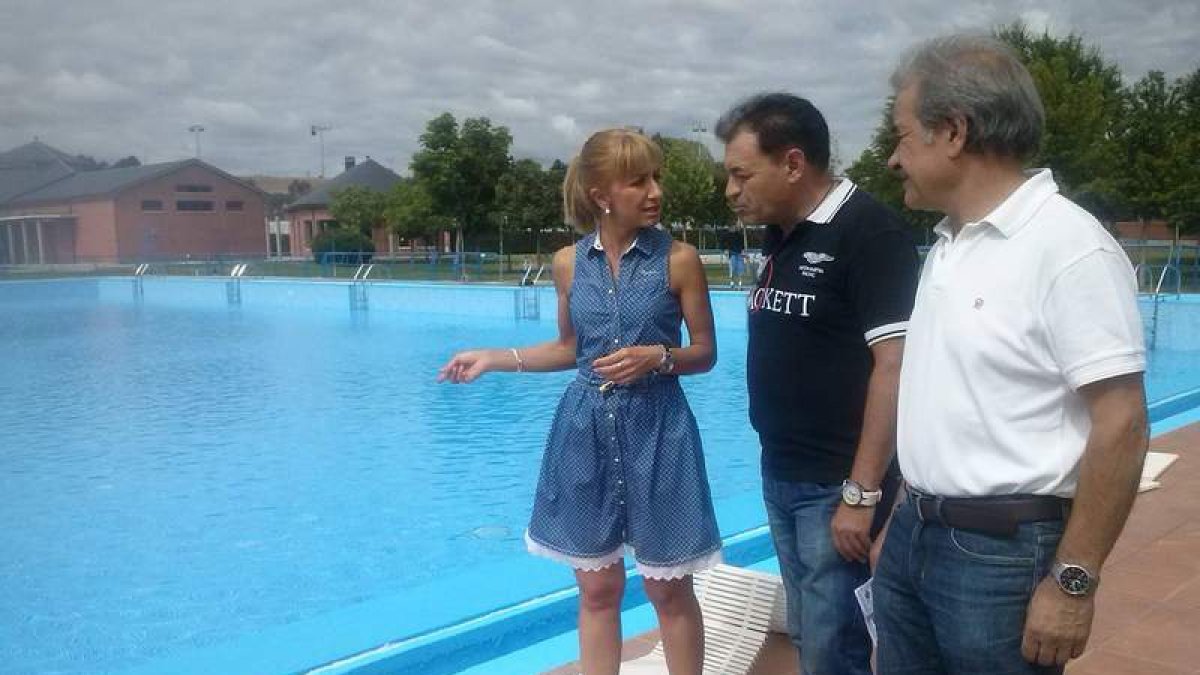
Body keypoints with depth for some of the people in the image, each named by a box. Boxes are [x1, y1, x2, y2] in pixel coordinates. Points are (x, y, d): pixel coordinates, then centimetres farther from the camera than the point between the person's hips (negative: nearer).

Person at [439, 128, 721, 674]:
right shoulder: (568, 263, 2)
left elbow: (705, 353, 0)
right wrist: (495, 358, 6)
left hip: (656, 431, -2)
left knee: (669, 588, 8)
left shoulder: (679, 259, -6)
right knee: (597, 589, 12)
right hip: (586, 431, 3)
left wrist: (656, 357, -19)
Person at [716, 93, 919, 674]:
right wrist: (776, 464, 14)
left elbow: (894, 366, -21)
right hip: (779, 477, 8)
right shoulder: (779, 236, 11)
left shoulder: (869, 231, -15)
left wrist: (861, 494, -22)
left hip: (835, 486, -8)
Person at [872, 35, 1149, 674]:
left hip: (1002, 552, -7)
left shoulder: (1068, 246, -17)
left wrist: (1073, 582, -18)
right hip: (915, 536, 8)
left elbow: (1121, 425, -19)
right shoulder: (948, 245, 9)